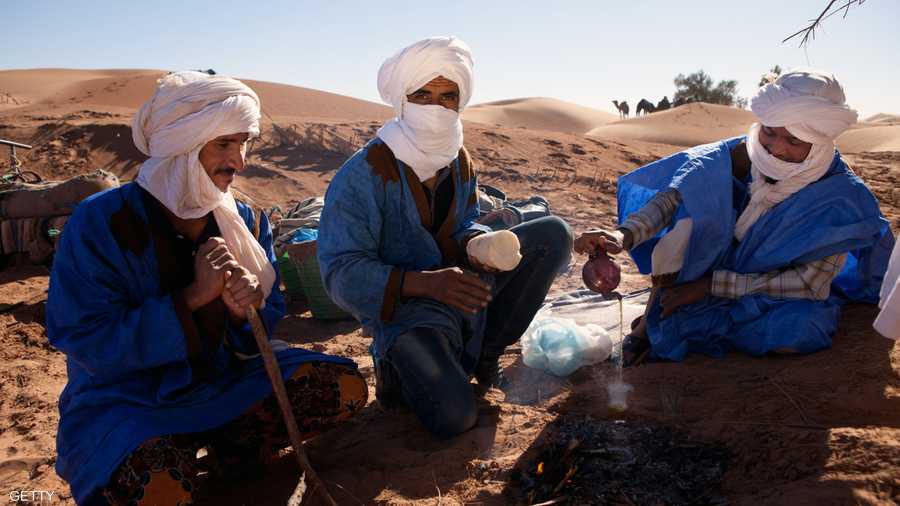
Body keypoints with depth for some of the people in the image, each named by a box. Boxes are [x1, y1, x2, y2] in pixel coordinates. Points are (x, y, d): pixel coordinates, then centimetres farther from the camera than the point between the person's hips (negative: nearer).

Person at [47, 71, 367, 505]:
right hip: (126, 399, -4)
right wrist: (191, 297, -26)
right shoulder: (100, 222, -15)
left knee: (345, 387, -11)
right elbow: (85, 341, -19)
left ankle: (230, 449, 4)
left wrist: (247, 311, -21)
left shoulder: (245, 222, 0)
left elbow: (269, 318, 5)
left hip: (225, 378, 5)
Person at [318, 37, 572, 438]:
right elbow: (341, 271, -23)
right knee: (454, 417, -28)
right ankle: (401, 366, 8)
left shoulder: (459, 161, 3)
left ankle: (482, 353, 4)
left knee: (553, 234, -4)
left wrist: (478, 242, -13)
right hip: (400, 300, -7)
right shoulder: (364, 175, -19)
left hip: (458, 282, 7)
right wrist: (425, 282, -37)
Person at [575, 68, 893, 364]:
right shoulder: (742, 155, -19)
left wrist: (711, 285, -29)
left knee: (798, 332, -34)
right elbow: (673, 196, -28)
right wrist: (625, 235, -49)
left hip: (782, 294, 0)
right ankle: (647, 325, -18)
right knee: (698, 204, -27)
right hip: (717, 266, 1)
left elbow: (812, 281, -23)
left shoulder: (841, 195, -22)